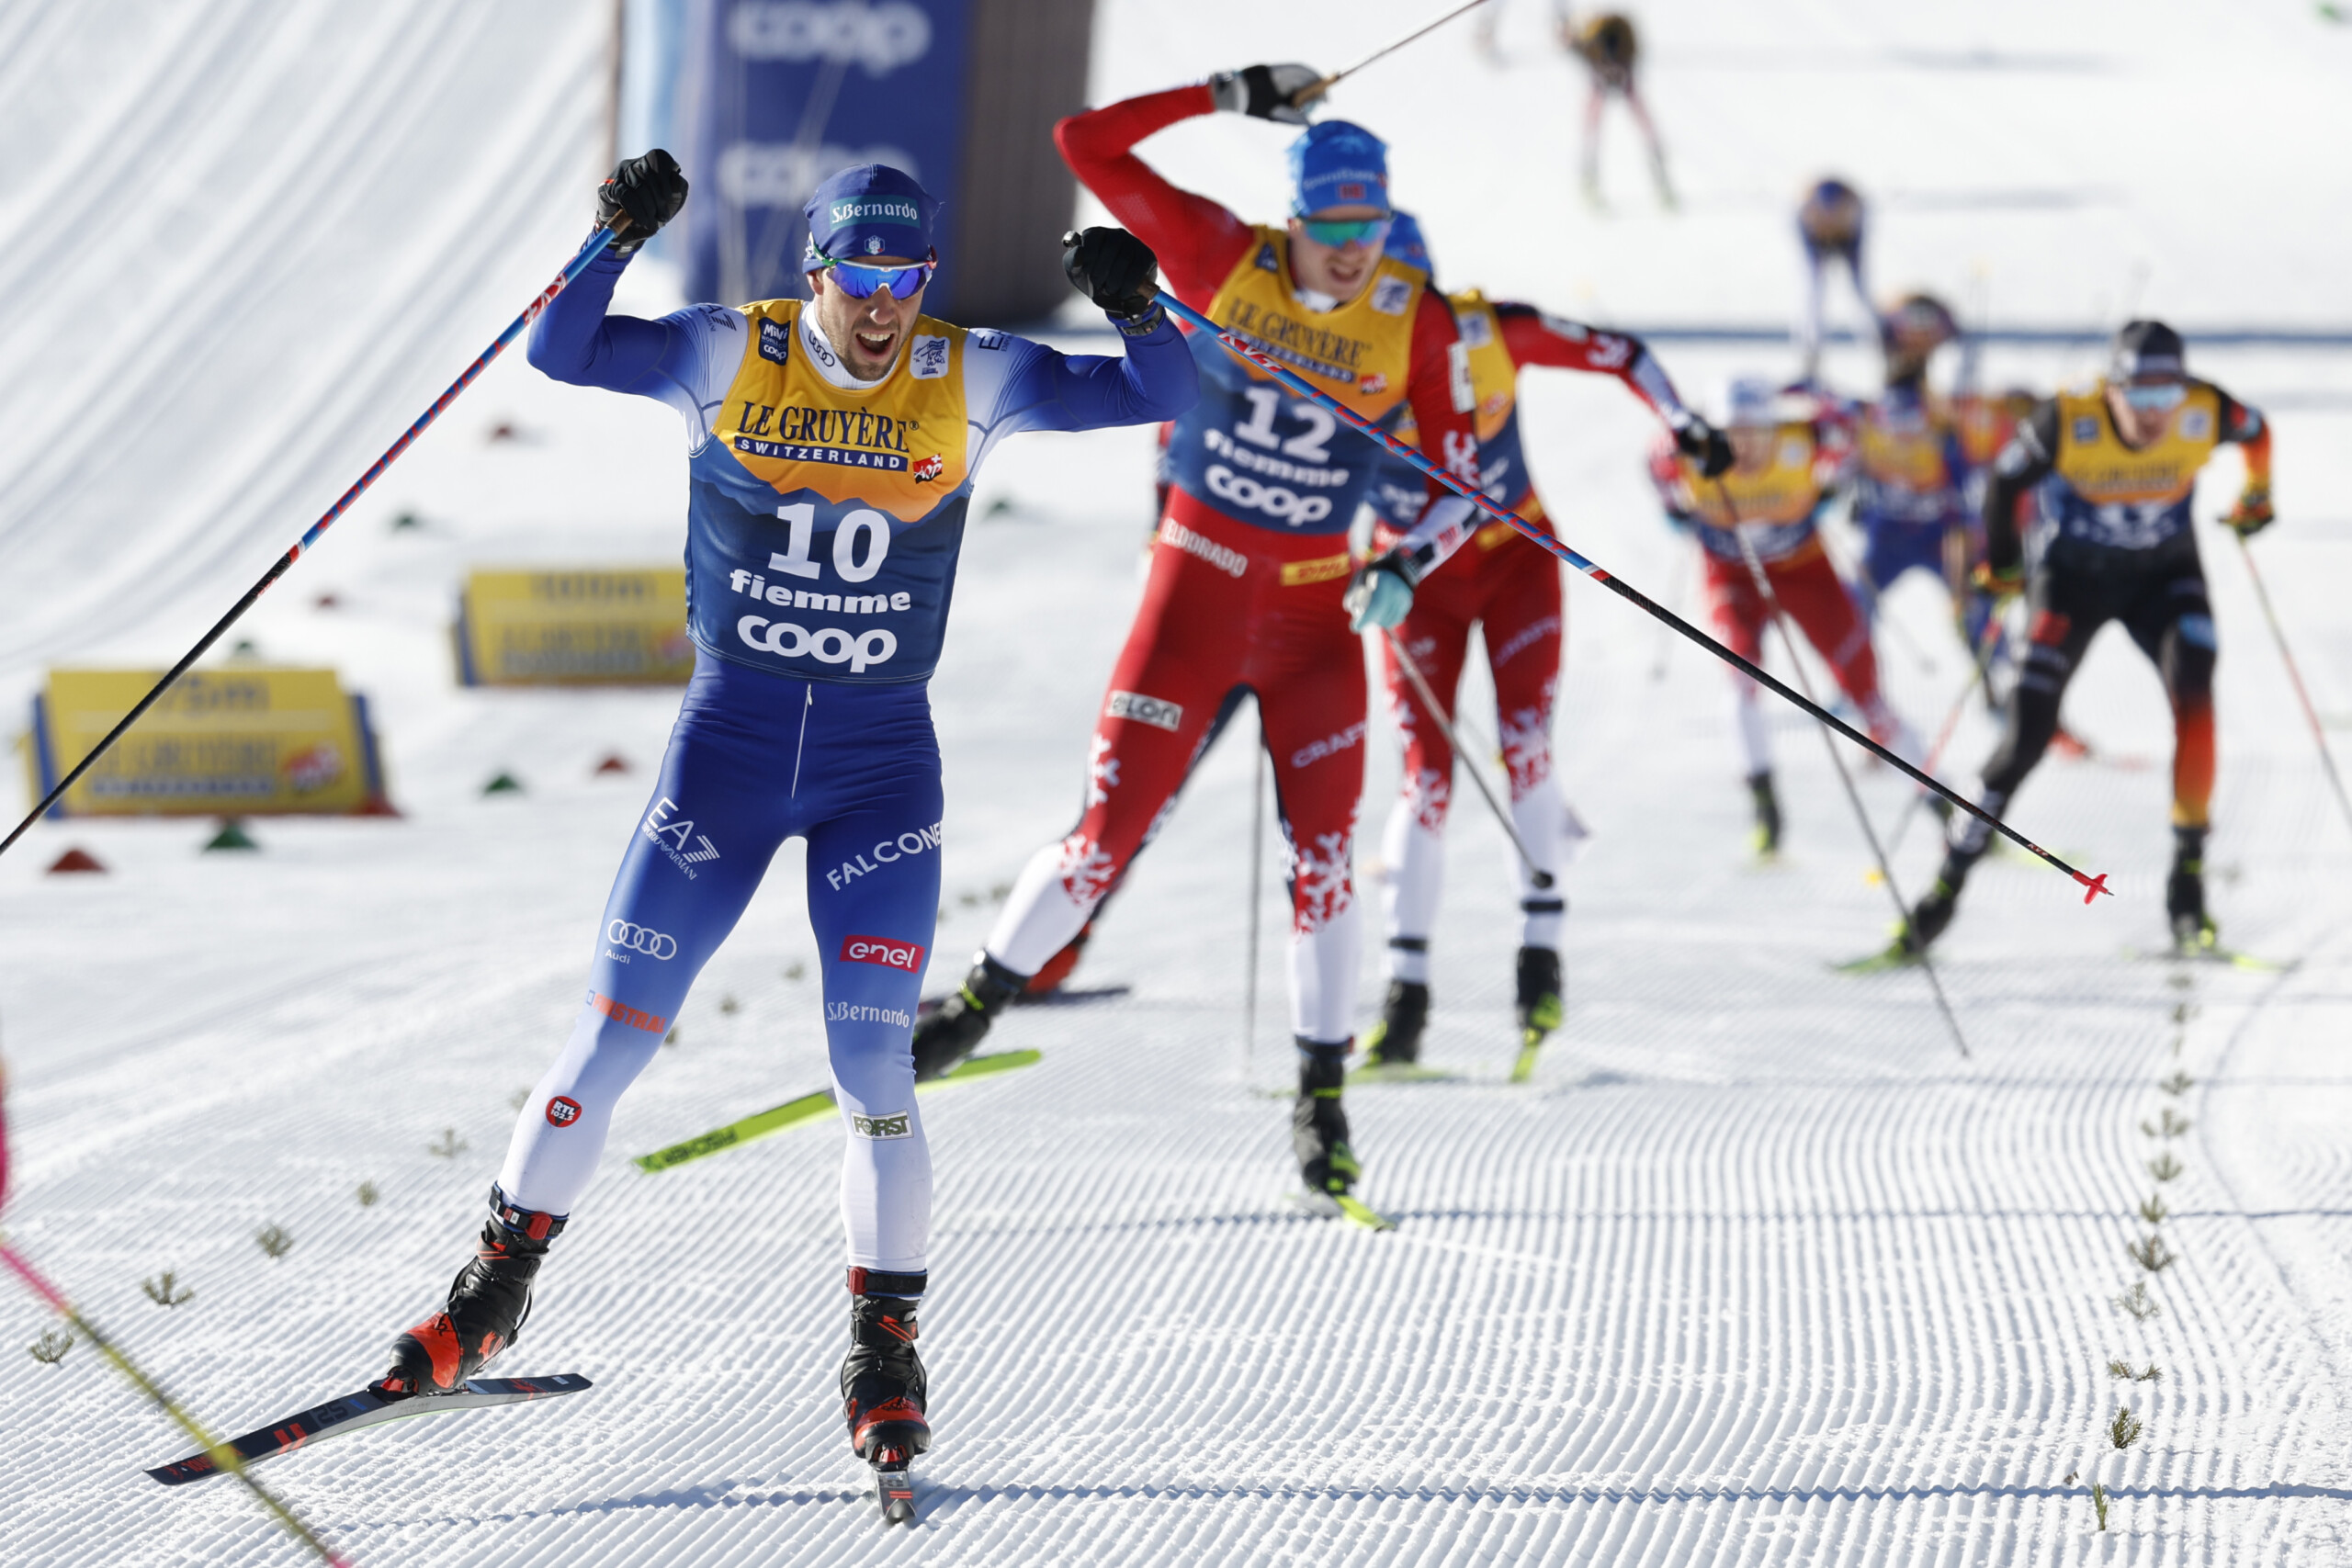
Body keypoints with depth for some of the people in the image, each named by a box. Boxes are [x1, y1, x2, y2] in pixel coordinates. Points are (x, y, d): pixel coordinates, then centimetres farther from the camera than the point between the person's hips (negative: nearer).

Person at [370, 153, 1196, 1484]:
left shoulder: (968, 381, -3)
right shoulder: (731, 356, -4)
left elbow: (1161, 397, -4)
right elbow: (563, 354, -11)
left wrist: (1136, 306, -23)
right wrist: (619, 239, -25)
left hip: (882, 761, 0)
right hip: (730, 736, 0)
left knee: (874, 1071, -6)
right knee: (615, 1035, 0)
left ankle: (887, 1349, 8)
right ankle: (499, 1288, 16)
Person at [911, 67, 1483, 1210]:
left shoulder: (1414, 323, -6)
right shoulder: (1221, 261, -9)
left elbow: (1455, 474, -2)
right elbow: (1086, 142, -10)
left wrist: (1413, 559, -20)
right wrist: (1223, 97, -10)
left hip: (1315, 611, 1)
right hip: (1196, 589, -1)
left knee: (1323, 849, -4)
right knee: (1111, 828, -4)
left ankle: (1322, 1095, 9)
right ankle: (980, 1003, 16)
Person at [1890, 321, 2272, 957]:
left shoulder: (2205, 414, -23)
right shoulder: (2067, 421, -28)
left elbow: (2255, 430, 2)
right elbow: (2007, 475, -8)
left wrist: (2257, 494, 19)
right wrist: (2000, 560, 4)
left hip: (2163, 571, 1)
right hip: (2073, 574, -1)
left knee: (2194, 695, -24)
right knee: (2028, 733, -9)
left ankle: (2189, 876, -12)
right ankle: (1948, 885, 4)